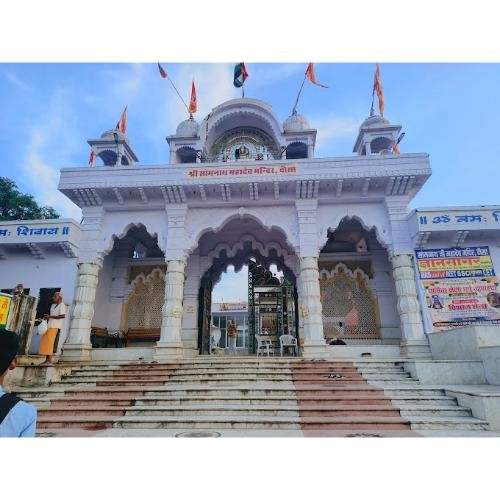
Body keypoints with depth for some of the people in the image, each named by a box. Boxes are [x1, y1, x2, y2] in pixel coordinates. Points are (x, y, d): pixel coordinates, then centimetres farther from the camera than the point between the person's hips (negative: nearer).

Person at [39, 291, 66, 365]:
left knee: (50, 342, -12)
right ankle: (47, 360, 12)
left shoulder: (62, 305, -6)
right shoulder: (53, 305, 21)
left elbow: (63, 316, -18)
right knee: (45, 343, 6)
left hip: (55, 327, -9)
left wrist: (50, 316, -14)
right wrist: (47, 316, 8)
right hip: (50, 325, 9)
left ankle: (49, 360, -9)